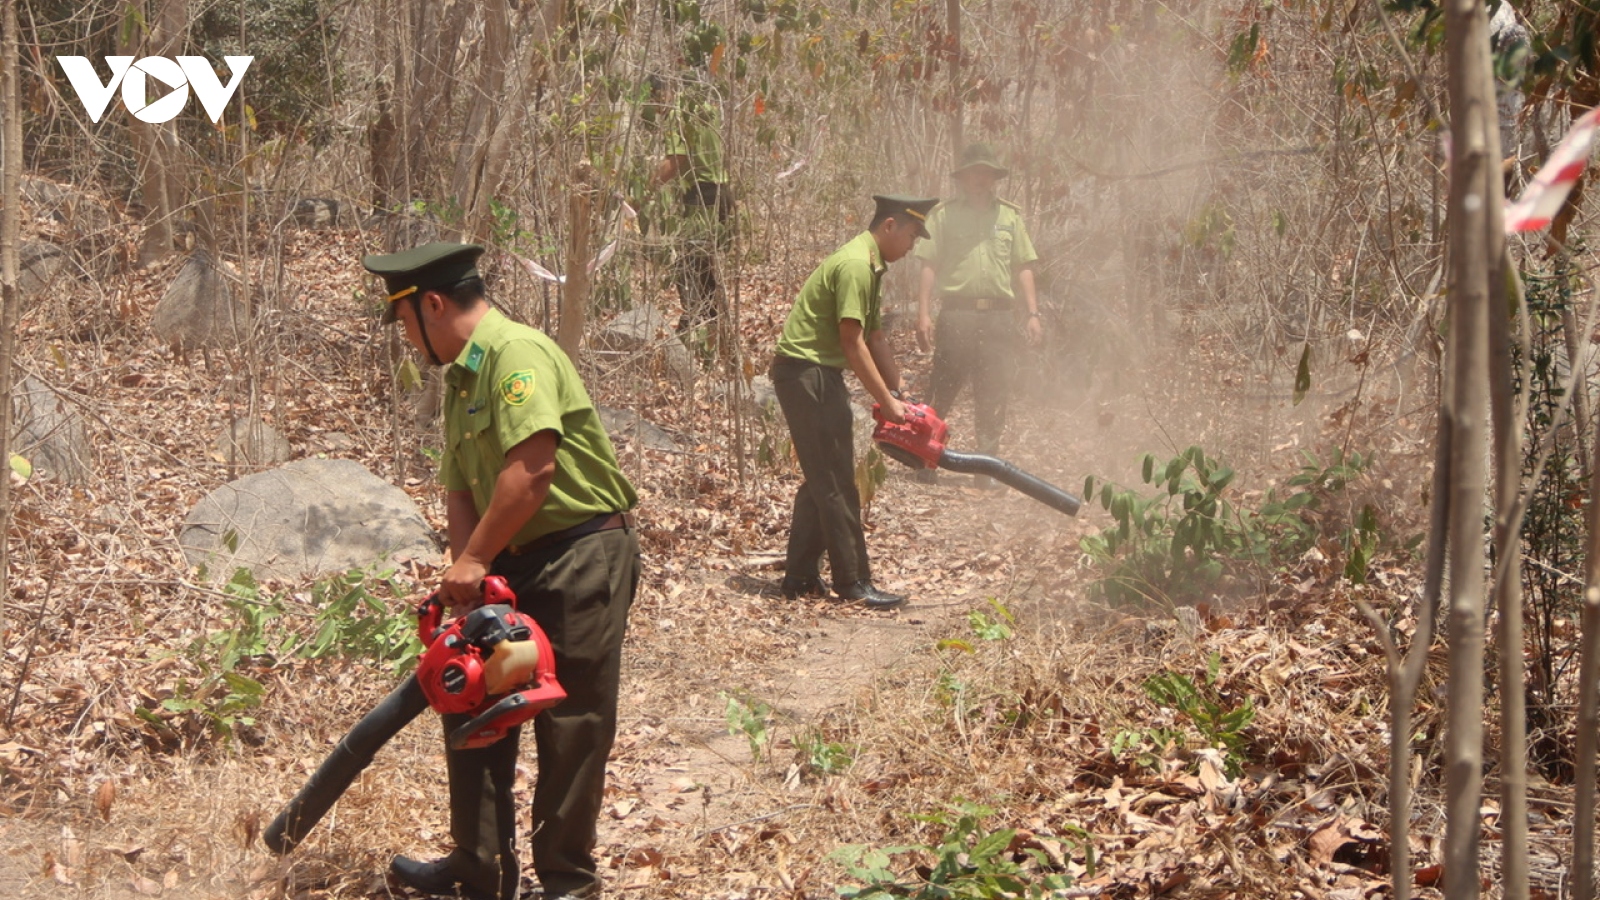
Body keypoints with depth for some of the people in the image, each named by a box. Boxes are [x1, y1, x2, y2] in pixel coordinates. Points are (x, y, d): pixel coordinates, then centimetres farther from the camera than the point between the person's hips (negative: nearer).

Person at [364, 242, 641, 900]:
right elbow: (460, 490, 11)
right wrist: (466, 576, -4)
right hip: (516, 563, 10)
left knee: (570, 728, -2)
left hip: (581, 554, -10)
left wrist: (473, 560, -20)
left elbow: (533, 466, -28)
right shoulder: (461, 379, 15)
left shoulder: (517, 353, -17)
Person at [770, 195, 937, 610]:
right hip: (805, 371, -11)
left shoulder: (871, 267, 16)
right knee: (835, 482, -6)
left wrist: (900, 396, 15)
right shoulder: (855, 265, -17)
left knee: (822, 479, 14)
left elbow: (875, 339, 19)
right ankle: (852, 582, 0)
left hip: (820, 374, 11)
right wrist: (887, 403, -17)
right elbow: (852, 343, -20)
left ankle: (800, 576, 18)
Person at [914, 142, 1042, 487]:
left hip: (999, 316, 3)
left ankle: (987, 468, 12)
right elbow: (929, 267, 2)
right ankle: (924, 460, 9)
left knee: (994, 397, 4)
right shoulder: (944, 214, 6)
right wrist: (923, 313, -8)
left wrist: (1032, 313, 5)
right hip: (956, 313, -3)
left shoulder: (1010, 216, 14)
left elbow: (1023, 268, 14)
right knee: (942, 393, -2)